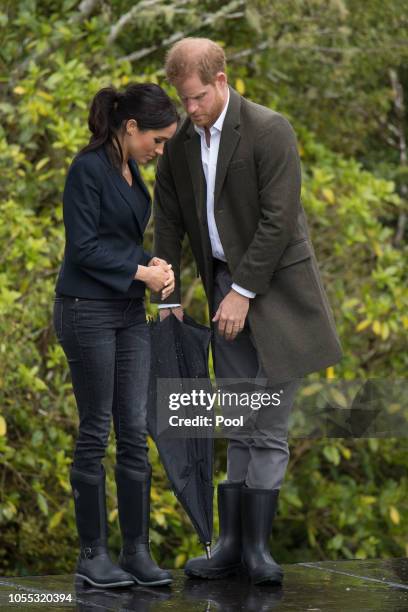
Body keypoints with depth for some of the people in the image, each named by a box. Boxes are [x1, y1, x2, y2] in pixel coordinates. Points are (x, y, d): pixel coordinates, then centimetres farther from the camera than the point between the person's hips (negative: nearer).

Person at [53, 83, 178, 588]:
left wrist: (153, 264, 1)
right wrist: (142, 273, -14)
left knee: (134, 432, 6)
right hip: (87, 312, -8)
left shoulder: (130, 171, 12)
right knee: (95, 432, -2)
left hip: (129, 314, 8)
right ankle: (92, 554, 7)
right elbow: (84, 247, -19)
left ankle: (137, 550, 10)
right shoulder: (89, 167, -15)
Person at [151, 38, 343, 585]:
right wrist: (168, 299, 6)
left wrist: (244, 292, -18)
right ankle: (232, 542, 9)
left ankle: (257, 545, -3)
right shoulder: (179, 142, 4)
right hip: (227, 287, 6)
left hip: (277, 287, -6)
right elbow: (168, 222, 10)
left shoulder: (269, 130, -15)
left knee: (269, 424, -7)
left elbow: (279, 218, -18)